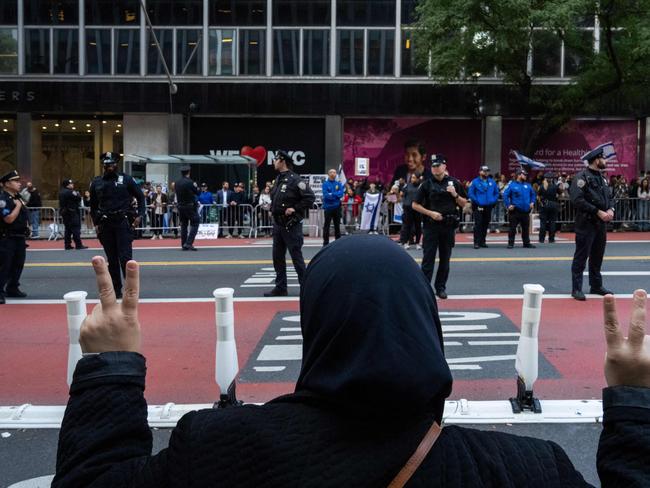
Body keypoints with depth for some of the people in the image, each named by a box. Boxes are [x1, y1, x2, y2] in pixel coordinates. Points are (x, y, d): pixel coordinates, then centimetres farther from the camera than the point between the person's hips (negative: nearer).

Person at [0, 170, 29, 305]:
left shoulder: (18, 197, 12)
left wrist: (27, 226, 12)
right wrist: (18, 205, -16)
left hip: (20, 238, 9)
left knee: (18, 264, 14)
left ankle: (13, 289, 26)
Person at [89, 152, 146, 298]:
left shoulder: (126, 179, 0)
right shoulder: (96, 183, 8)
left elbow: (140, 197, 5)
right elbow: (93, 205, 17)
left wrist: (140, 215, -5)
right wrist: (96, 223, 8)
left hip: (123, 222, -3)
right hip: (105, 225, 3)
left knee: (125, 257, -9)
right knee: (112, 260, 9)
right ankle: (116, 290, 18)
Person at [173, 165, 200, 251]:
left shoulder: (176, 183, 3)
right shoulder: (190, 182, -15)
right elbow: (198, 193, -7)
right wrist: (196, 187, 11)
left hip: (180, 206, 6)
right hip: (190, 206, -6)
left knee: (183, 225, 12)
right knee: (194, 224, 0)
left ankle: (183, 245, 12)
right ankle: (189, 243, -13)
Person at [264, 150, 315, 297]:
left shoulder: (295, 180, -14)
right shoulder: (278, 180, 12)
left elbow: (310, 197, -19)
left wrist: (295, 208, -18)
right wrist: (272, 209, 12)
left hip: (291, 225, -9)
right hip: (278, 224, 9)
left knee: (296, 256, -4)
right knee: (278, 257, 11)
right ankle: (280, 287, 20)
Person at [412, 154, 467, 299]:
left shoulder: (454, 183, 5)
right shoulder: (427, 184, 0)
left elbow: (464, 204, 9)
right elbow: (415, 205, 1)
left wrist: (455, 195, -9)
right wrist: (430, 213, -11)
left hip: (449, 226, 2)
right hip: (431, 225, -2)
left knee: (445, 258, 9)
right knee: (428, 258, -4)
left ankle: (440, 287, 20)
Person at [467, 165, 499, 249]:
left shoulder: (492, 182, 9)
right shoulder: (475, 182, -3)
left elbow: (497, 193, 16)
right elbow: (470, 193, -5)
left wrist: (493, 200, 2)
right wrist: (476, 201, -13)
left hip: (488, 207, 5)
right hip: (478, 207, -4)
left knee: (485, 225, 9)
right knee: (478, 225, -9)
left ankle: (482, 241, 18)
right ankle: (476, 242, -7)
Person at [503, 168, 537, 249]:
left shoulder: (528, 185, 11)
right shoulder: (512, 185, -4)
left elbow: (533, 194, 23)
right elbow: (505, 195, -7)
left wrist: (532, 202, 10)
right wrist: (508, 205, -13)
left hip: (525, 211, 5)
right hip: (515, 211, -5)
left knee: (526, 228, 11)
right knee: (512, 228, -2)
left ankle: (526, 243, 21)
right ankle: (511, 243, 4)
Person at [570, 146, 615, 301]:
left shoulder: (602, 178, 14)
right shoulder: (582, 177, -12)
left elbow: (609, 197, 20)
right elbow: (578, 200, -21)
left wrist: (610, 210, -2)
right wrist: (598, 212, -20)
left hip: (601, 224, 8)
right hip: (586, 223, -8)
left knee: (597, 256, 16)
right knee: (581, 256, -4)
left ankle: (596, 285, 28)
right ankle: (576, 289, 1)